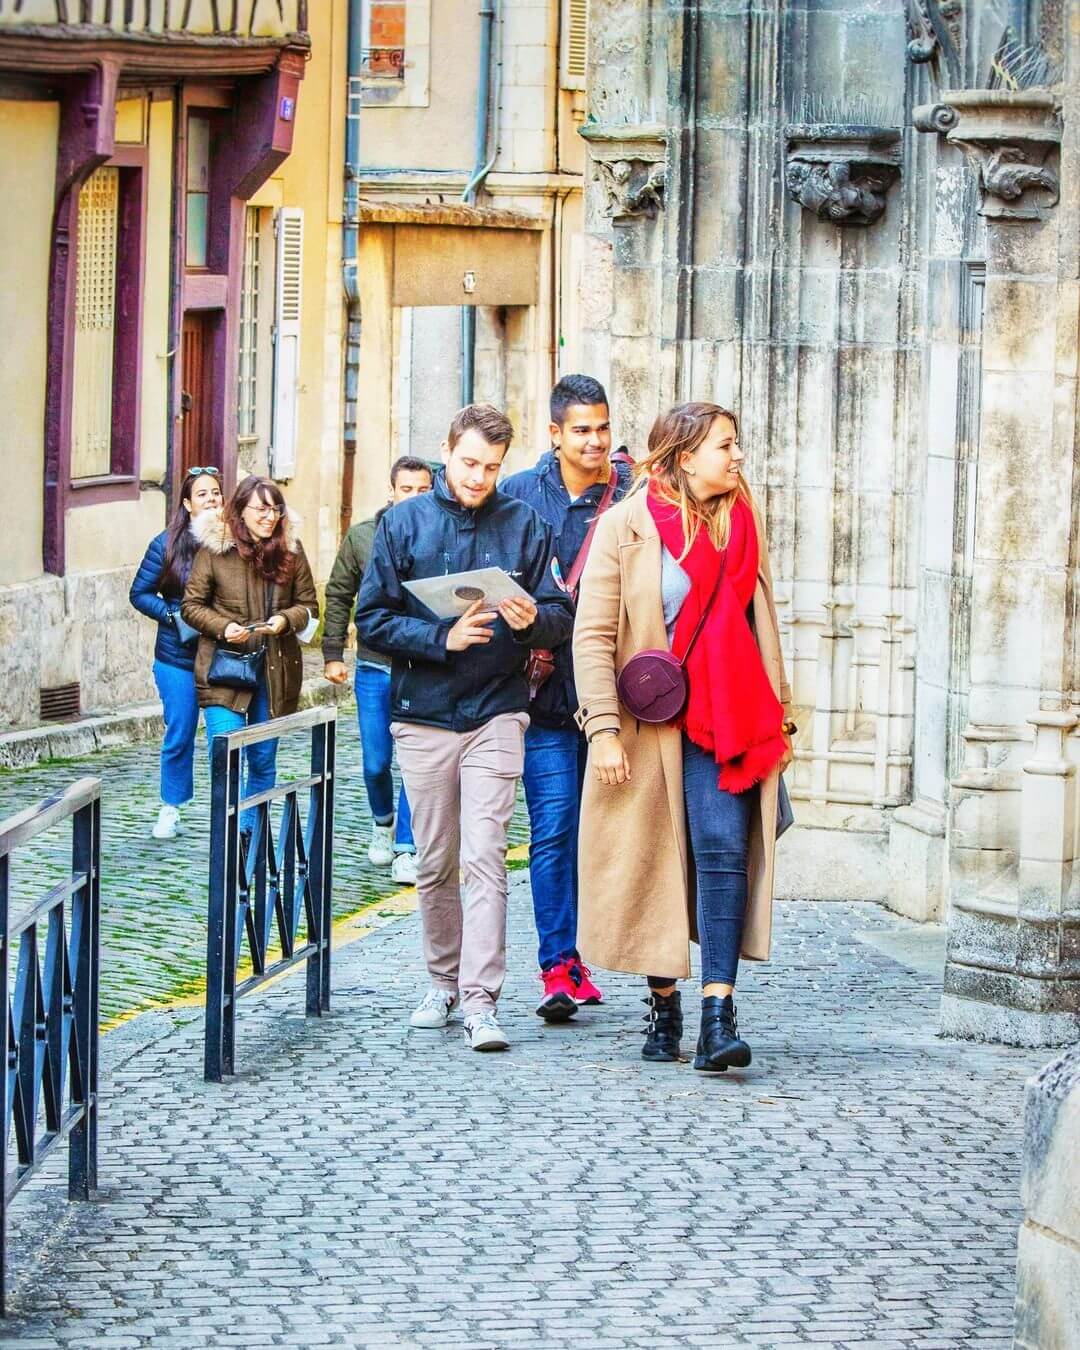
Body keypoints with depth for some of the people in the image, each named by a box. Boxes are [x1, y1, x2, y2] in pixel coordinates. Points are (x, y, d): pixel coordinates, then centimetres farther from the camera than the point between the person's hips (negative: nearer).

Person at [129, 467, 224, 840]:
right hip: (178, 657, 0)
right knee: (178, 736, 7)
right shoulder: (167, 544, -2)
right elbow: (140, 593, 4)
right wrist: (174, 616, -9)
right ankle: (169, 810, 22)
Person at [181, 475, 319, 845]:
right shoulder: (214, 549, -5)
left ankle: (250, 833, 26)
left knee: (263, 761, 12)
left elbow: (309, 605, 8)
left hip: (275, 672, 3)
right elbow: (191, 606, 1)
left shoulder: (290, 550, 3)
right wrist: (223, 627, -16)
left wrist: (285, 620, -13)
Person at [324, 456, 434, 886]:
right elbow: (339, 596, 8)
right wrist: (333, 653, 4)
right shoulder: (362, 537, 2)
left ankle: (406, 848, 6)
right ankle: (383, 821, 37)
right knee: (376, 762, 9)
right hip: (374, 667, 2)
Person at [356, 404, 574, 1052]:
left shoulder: (523, 524, 3)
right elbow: (373, 619, -1)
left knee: (484, 858, -11)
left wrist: (531, 620, -20)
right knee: (435, 863, 10)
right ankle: (443, 981, 25)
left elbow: (562, 615, 3)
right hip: (424, 714, 2)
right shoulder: (404, 523, 3)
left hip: (497, 713, -2)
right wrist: (442, 639, -15)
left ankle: (481, 999, -14)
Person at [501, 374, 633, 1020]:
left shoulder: (636, 495, 2)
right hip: (549, 693, -1)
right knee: (553, 829, -6)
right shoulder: (520, 494, 3)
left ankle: (571, 955, 18)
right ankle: (559, 966, -6)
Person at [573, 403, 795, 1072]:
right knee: (653, 863, 5)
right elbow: (593, 636, -6)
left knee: (724, 850, -13)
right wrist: (604, 729, -13)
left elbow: (762, 627, 19)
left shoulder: (743, 520, 10)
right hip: (647, 721, -2)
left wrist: (781, 716, 16)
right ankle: (663, 1004, 20)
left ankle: (718, 1013, -19)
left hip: (725, 721, 2)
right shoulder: (626, 525, -4)